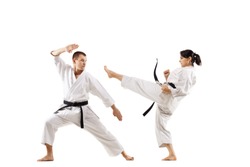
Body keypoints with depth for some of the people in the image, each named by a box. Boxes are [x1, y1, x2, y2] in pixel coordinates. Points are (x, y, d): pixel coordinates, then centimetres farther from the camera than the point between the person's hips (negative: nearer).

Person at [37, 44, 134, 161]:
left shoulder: (88, 77, -7)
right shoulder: (66, 70, -1)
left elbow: (102, 93, -4)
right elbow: (54, 55, -8)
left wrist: (114, 108, -4)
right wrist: (65, 49, -28)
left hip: (83, 111, -2)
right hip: (67, 110, 2)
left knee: (103, 132, -2)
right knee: (49, 123, -12)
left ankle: (124, 155, 7)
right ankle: (49, 155, 0)